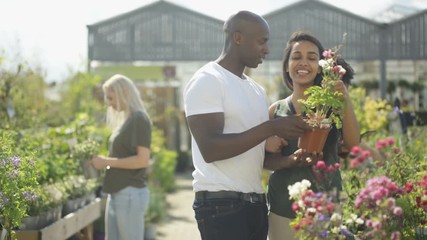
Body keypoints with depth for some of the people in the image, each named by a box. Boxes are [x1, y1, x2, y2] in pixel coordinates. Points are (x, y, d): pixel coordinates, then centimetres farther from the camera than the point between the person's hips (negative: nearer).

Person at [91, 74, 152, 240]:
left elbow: (142, 160, -19)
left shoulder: (139, 119, -11)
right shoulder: (126, 120, 15)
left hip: (131, 193, -9)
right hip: (117, 192, 9)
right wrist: (103, 161, 3)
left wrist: (107, 161, -16)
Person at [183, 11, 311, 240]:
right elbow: (210, 149, -20)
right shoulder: (207, 81, -8)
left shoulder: (256, 89, 17)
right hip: (220, 203, -8)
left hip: (255, 202, 8)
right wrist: (270, 128, -23)